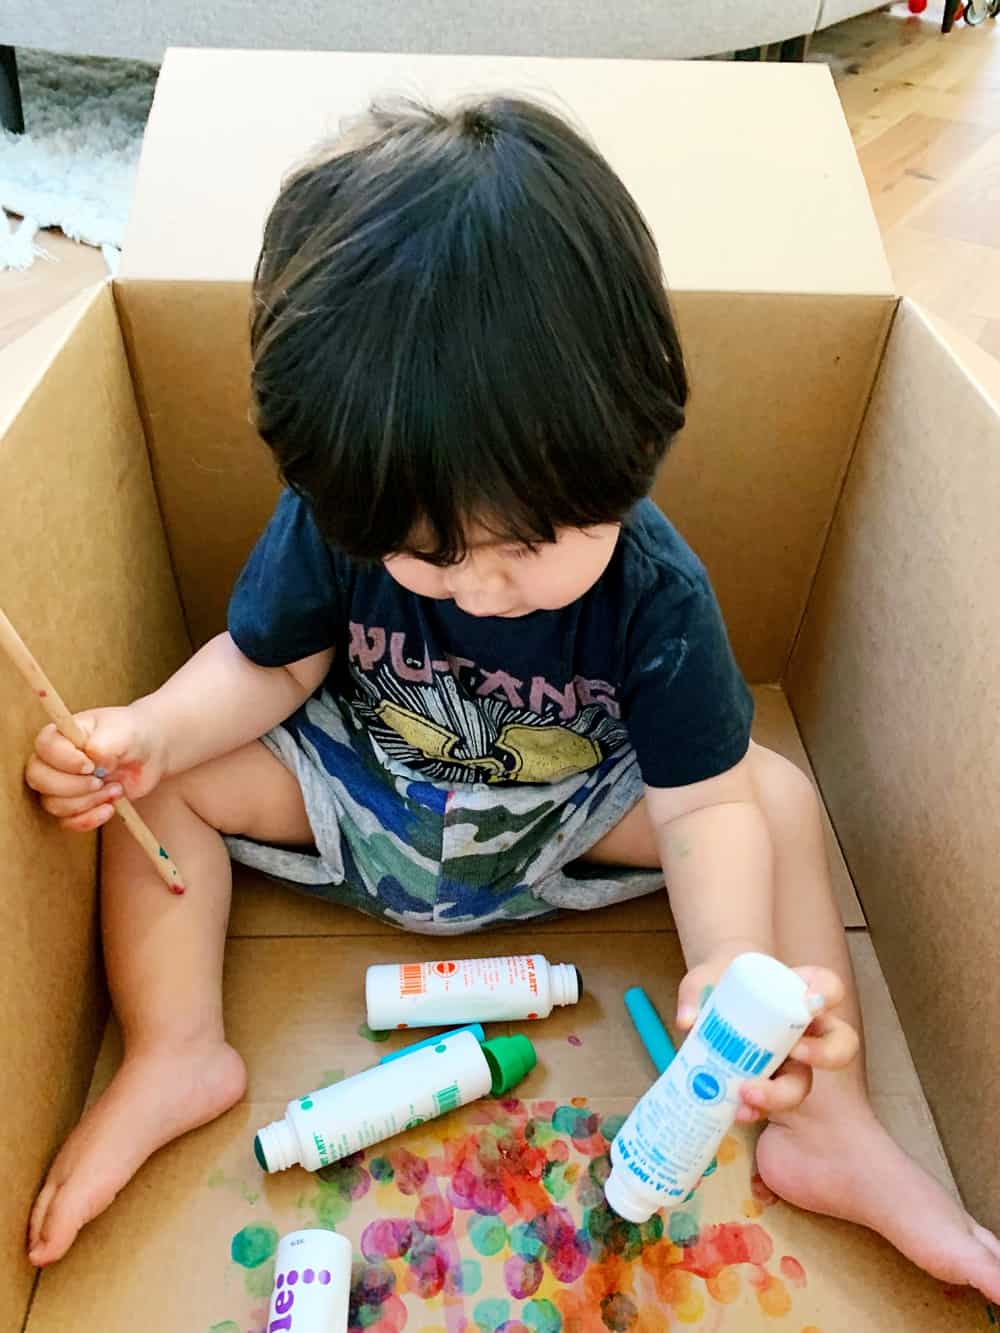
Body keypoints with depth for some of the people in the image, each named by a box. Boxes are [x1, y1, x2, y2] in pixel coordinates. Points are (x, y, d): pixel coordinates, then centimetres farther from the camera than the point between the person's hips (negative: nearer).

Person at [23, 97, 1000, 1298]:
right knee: (162, 784, -15)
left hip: (569, 817, -1)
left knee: (779, 797, -18)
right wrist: (145, 733, -27)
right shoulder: (334, 521, -23)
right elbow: (268, 661, -7)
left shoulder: (655, 592, -28)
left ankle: (827, 1126, -10)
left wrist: (736, 968, -41)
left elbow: (704, 803, -23)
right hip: (359, 793, 2)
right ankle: (173, 1060, -7)